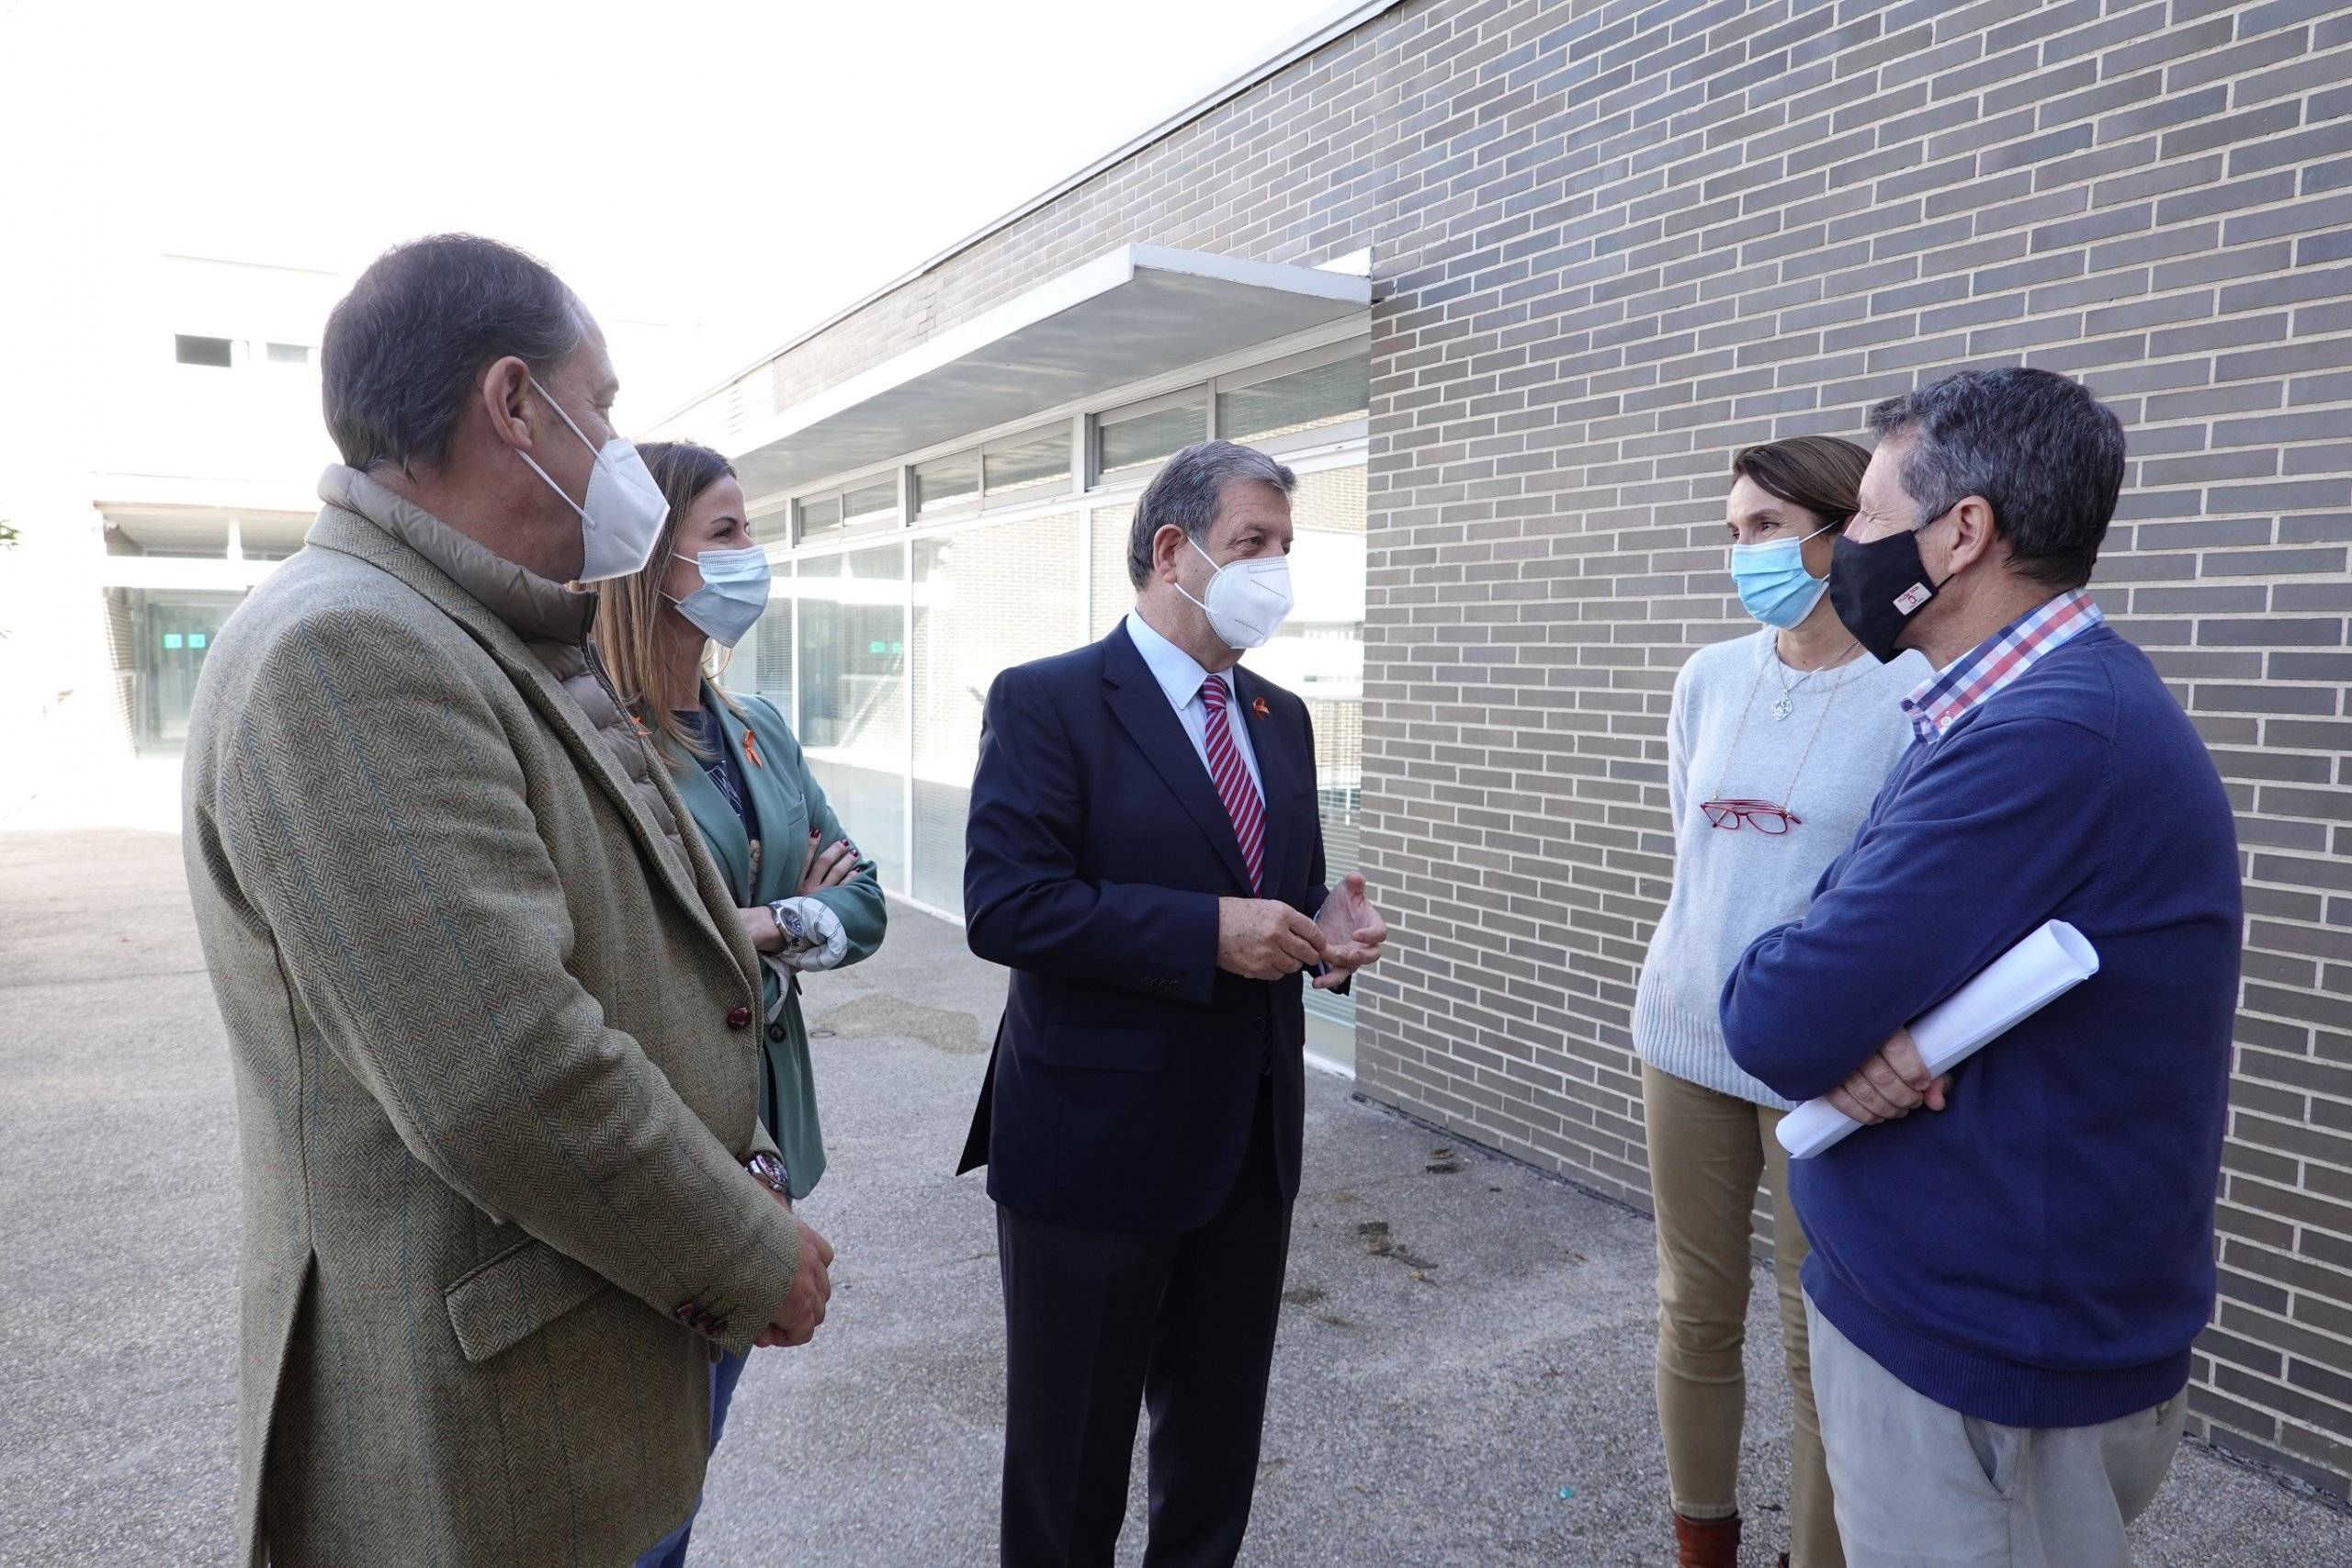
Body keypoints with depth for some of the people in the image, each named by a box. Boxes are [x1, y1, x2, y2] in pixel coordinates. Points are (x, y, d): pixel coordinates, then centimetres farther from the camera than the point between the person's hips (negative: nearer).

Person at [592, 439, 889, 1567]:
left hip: (763, 1128, 7)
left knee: (694, 1436, 23)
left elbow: (863, 902, 7)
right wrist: (771, 926, -13)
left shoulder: (762, 730, 8)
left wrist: (774, 927, -11)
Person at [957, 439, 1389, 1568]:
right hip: (1096, 1141, -6)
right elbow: (1003, 906, -21)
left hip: (1251, 1142, 6)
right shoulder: (1047, 701, -12)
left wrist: (1329, 926, -7)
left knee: (1220, 1441, 22)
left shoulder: (1280, 719, 10)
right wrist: (1208, 932, -25)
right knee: (1071, 1454, 15)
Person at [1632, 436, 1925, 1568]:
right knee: (1695, 1312, 15)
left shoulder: (1914, 695, -10)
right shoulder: (1708, 678, 5)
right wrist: (1712, 966, 14)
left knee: (1821, 1343, 7)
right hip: (1688, 1035, 5)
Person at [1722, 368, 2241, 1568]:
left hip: (1983, 1361, -9)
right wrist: (1847, 1032, -16)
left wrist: (1800, 1005, -6)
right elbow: (1843, 928, 5)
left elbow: (1773, 1021, -28)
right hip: (1925, 1296, 9)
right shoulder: (2015, 708, 8)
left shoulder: (2050, 737, -27)